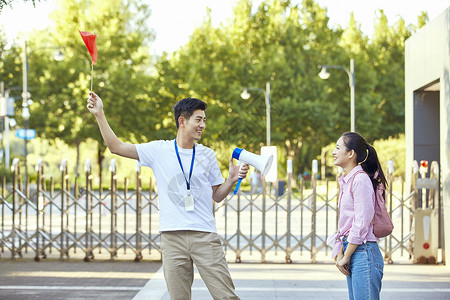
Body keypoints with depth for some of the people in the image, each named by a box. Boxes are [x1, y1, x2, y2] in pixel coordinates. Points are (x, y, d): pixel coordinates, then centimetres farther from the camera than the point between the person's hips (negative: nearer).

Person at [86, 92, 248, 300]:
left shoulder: (207, 155, 11)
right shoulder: (159, 150, 6)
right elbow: (116, 147, 7)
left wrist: (232, 179, -1)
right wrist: (99, 114, 2)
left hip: (205, 236, 1)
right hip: (172, 236, -1)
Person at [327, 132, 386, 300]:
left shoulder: (361, 179, -13)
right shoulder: (347, 181, 16)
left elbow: (361, 224, -17)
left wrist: (346, 257, -11)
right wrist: (340, 253, 7)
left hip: (363, 253, -10)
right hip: (351, 251, 10)